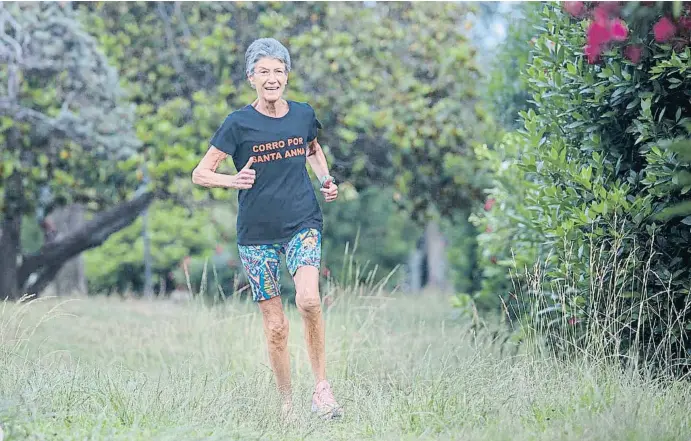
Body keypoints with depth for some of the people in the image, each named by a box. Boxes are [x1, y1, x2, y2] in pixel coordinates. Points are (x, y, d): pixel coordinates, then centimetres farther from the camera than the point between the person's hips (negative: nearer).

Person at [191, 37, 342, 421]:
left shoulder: (303, 115, 3)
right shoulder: (239, 123, -6)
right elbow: (200, 174, -4)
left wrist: (325, 180, 7)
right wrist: (234, 180, -23)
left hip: (302, 224, 1)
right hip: (257, 234, -1)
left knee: (308, 300, -25)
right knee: (275, 326, 1)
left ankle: (321, 386, -11)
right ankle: (286, 405, 16)